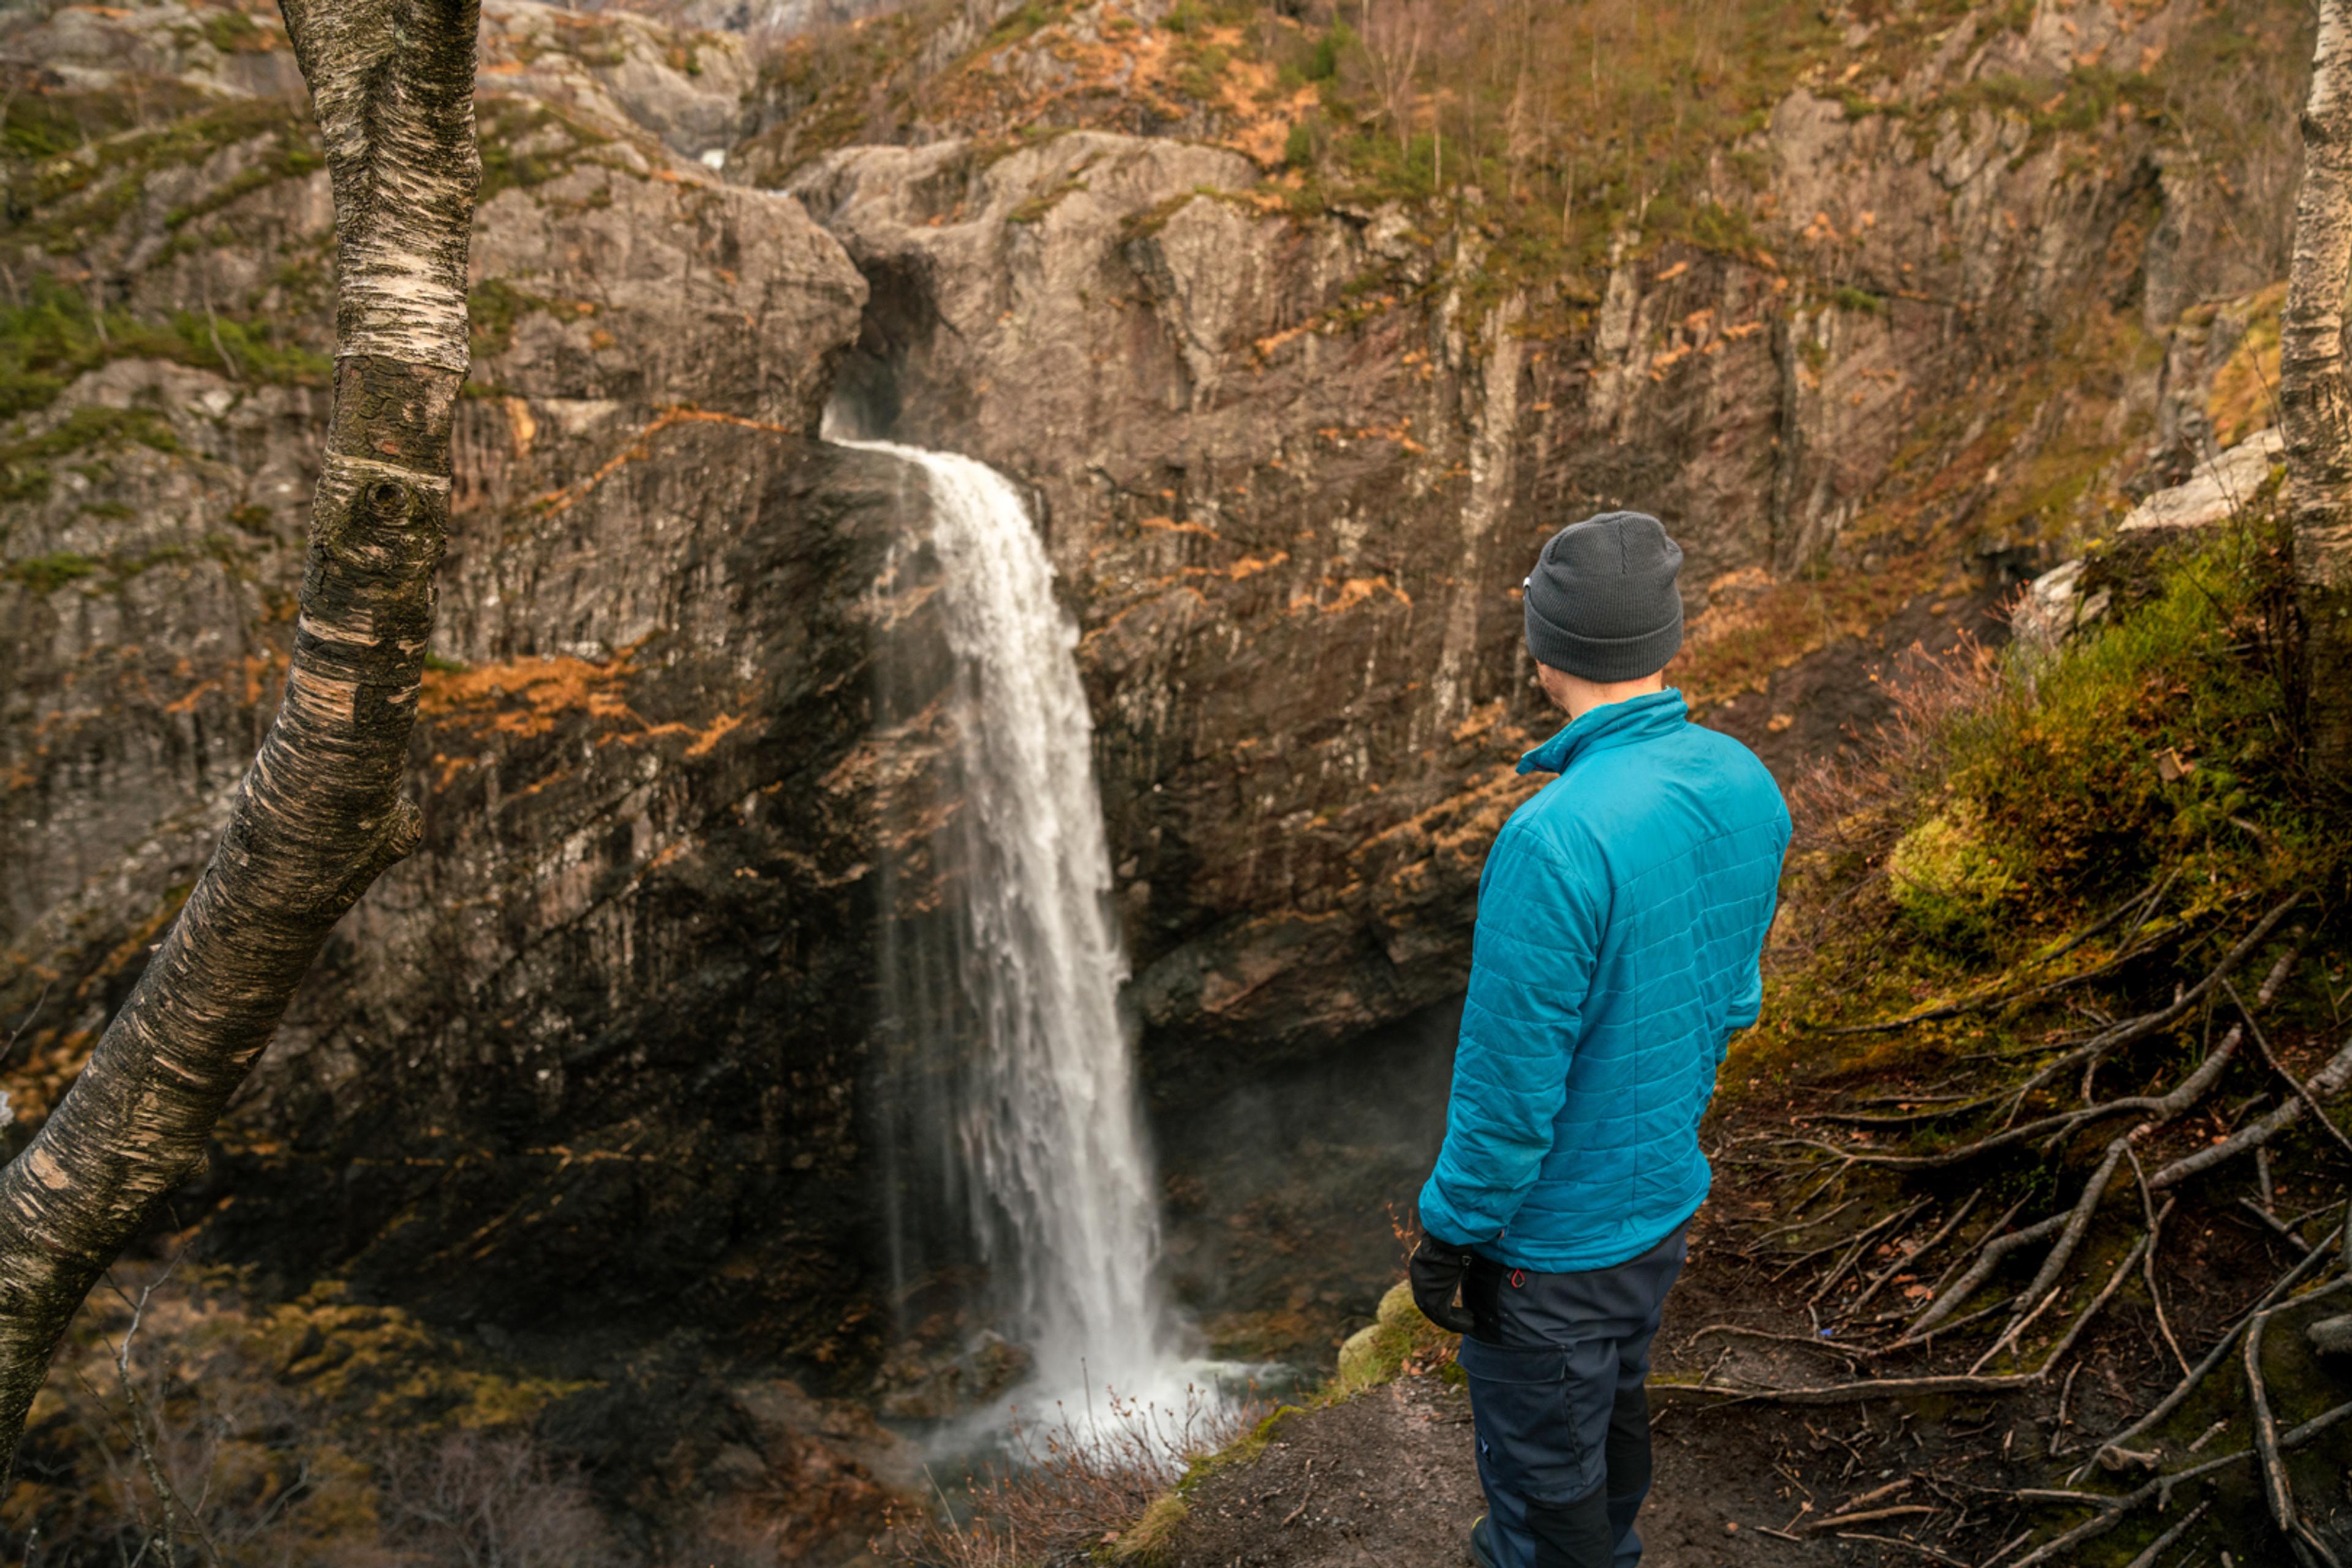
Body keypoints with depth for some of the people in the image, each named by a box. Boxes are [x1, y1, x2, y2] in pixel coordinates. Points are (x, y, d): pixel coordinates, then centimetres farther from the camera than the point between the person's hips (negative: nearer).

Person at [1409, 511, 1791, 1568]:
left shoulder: (1555, 841, -34)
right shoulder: (1748, 789, -8)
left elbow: (1509, 1084, -26)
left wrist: (1446, 1239, -12)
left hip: (1554, 1233, -8)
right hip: (1668, 1192, 8)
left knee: (1542, 1462, 15)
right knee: (1614, 1397, 31)